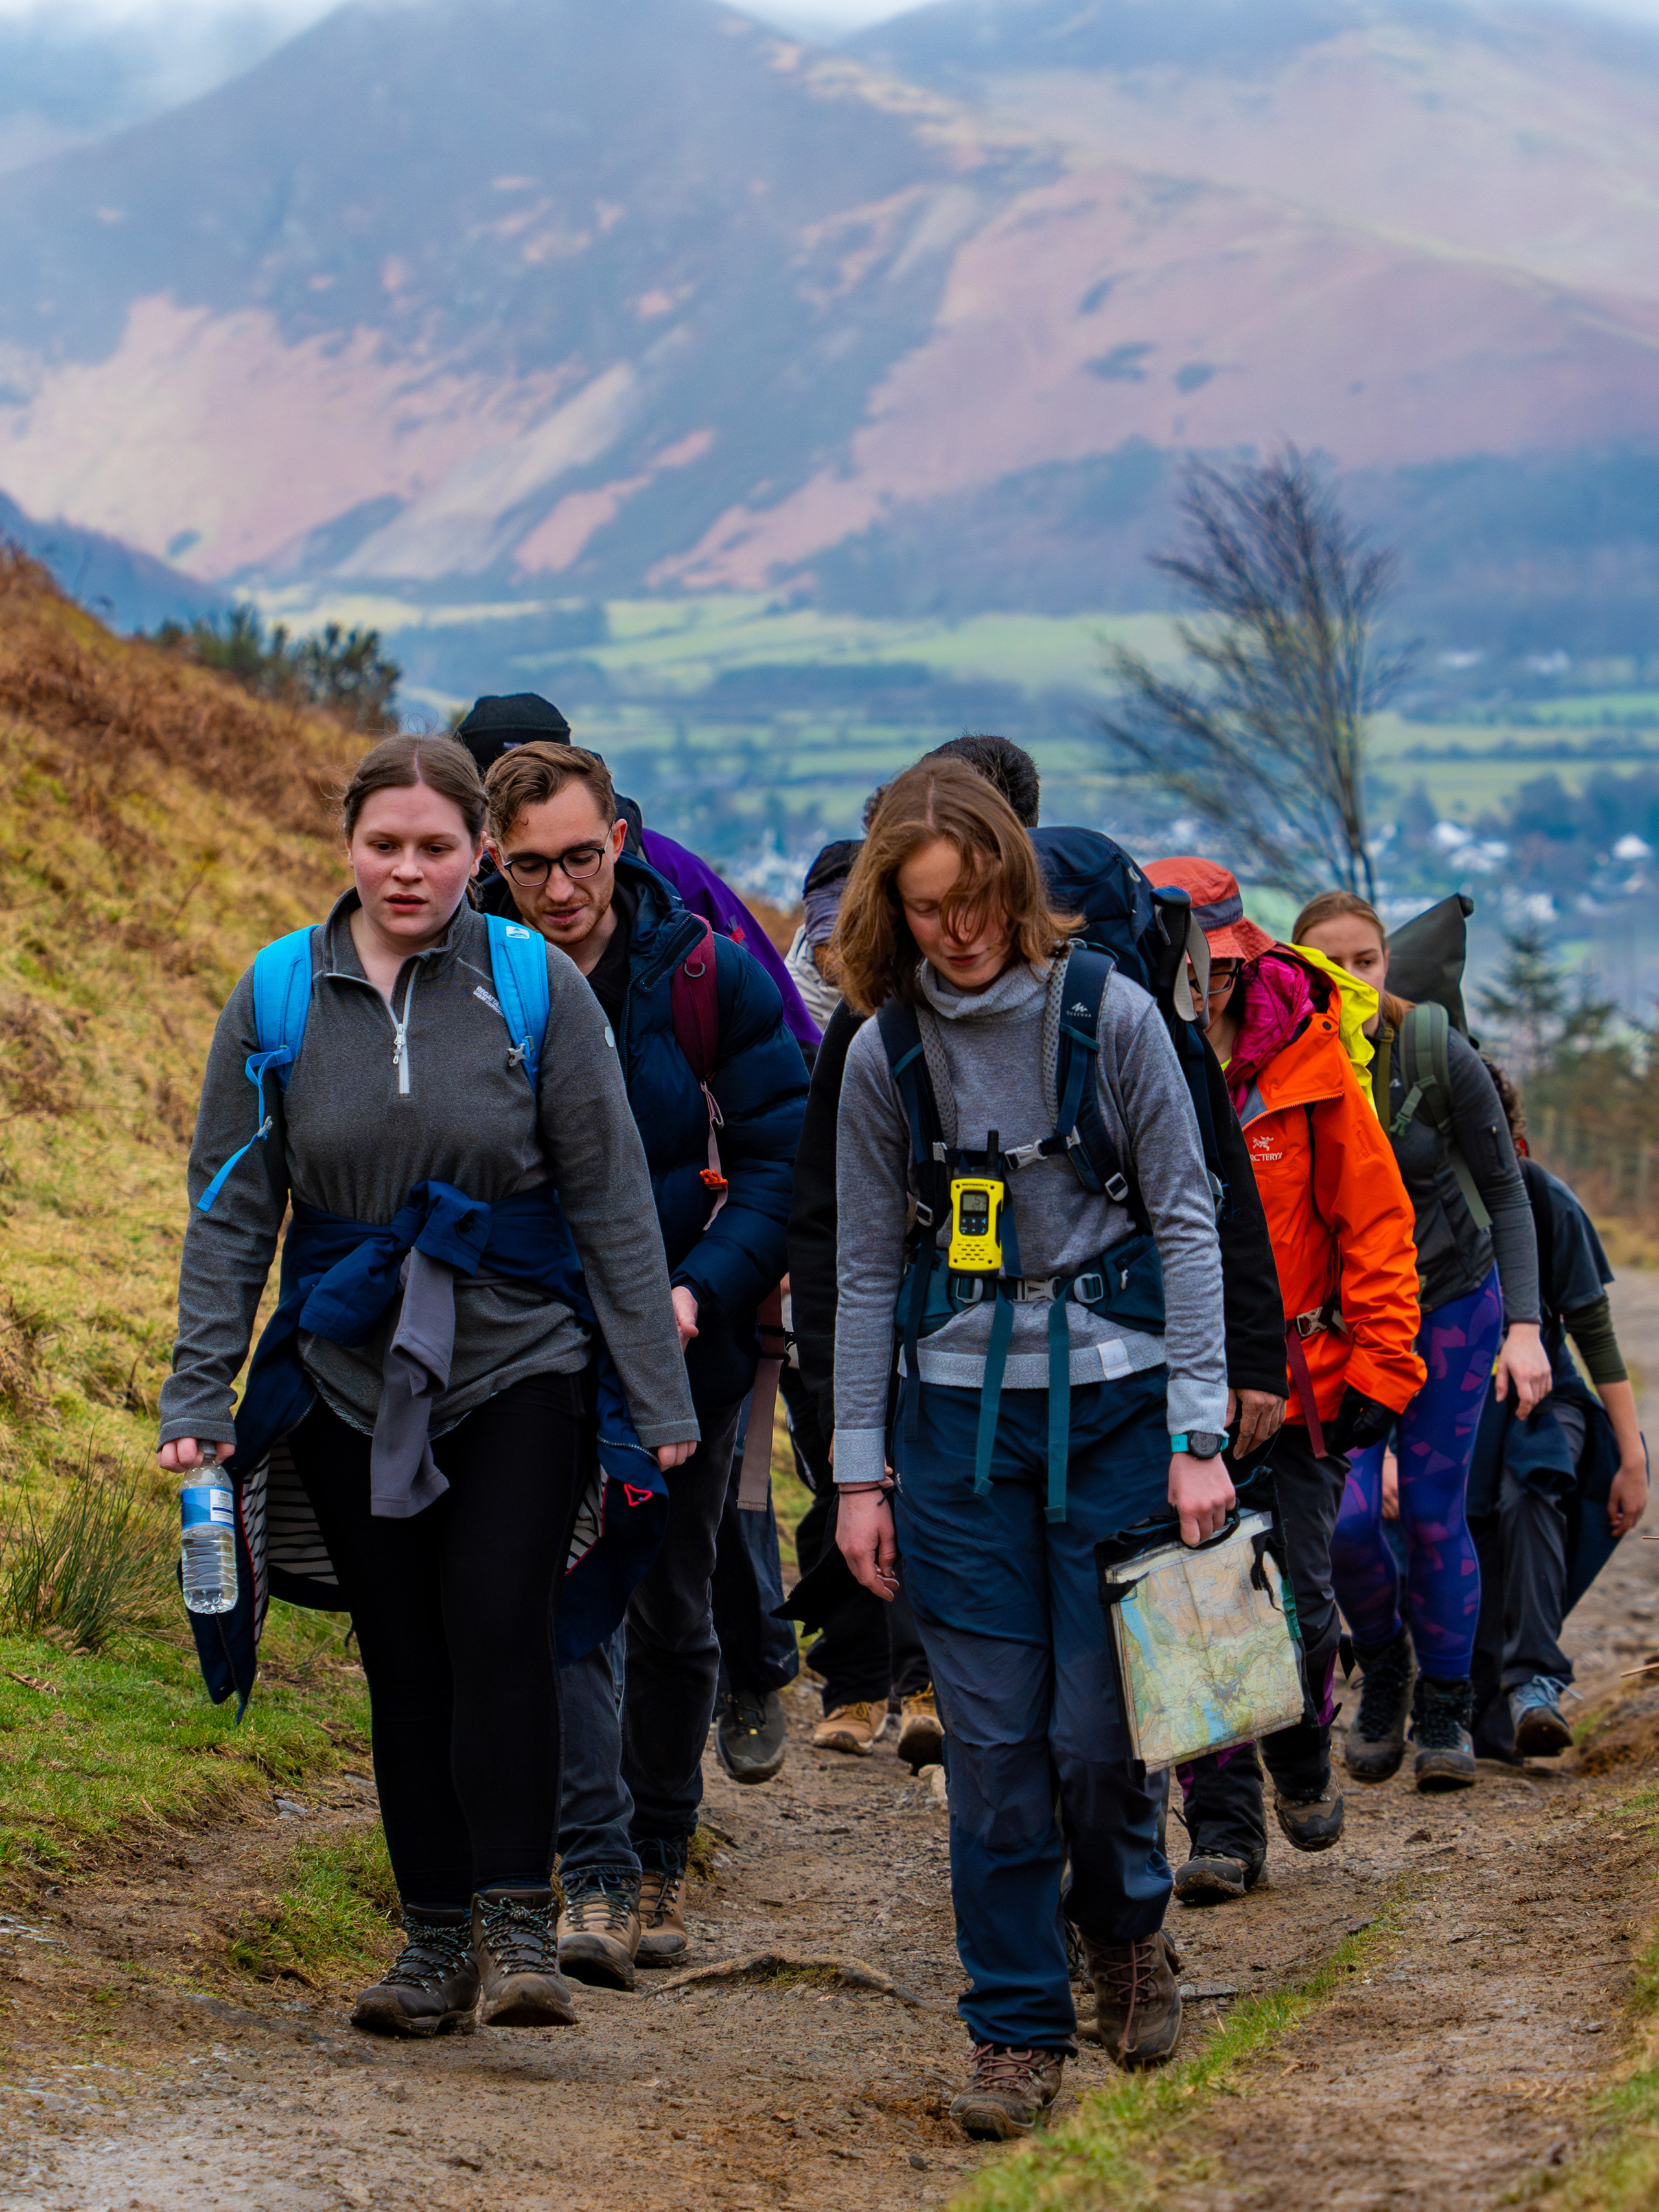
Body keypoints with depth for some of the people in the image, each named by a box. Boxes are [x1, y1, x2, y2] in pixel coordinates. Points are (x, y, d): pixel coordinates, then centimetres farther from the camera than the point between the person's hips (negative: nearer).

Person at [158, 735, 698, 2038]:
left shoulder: (539, 989, -3)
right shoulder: (278, 1000, 2)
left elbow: (612, 1199, 0)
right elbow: (232, 1211, 6)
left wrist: (660, 1396, -1)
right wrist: (198, 1400, 0)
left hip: (518, 1368, -2)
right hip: (350, 1383, 2)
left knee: (499, 1626, -16)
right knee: (404, 1660, 5)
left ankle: (518, 1927, -12)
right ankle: (436, 1934, 16)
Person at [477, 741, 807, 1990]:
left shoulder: (705, 974, -8)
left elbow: (782, 1155, -4)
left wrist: (700, 1288, -17)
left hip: (687, 1336, 1)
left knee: (673, 1606, 11)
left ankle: (661, 1861, 28)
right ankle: (593, 1880, -18)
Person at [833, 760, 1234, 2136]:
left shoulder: (1108, 1014, -5)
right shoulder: (887, 1054, 2)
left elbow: (1186, 1220, -2)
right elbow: (868, 1265, 7)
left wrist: (1197, 1432, -7)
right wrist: (859, 1471, 4)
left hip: (1113, 1401, -2)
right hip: (959, 1414, 2)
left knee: (1096, 1725, -4)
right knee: (993, 1738, -1)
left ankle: (1127, 1923, 27)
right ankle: (1019, 2033, 9)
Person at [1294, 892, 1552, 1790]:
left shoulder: (1439, 1059, -15)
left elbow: (1506, 1194, -6)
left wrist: (1524, 1326, -14)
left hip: (1452, 1304, -1)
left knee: (1434, 1512, -4)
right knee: (1347, 1519, -11)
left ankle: (1444, 1711, 13)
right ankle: (1382, 1673, 19)